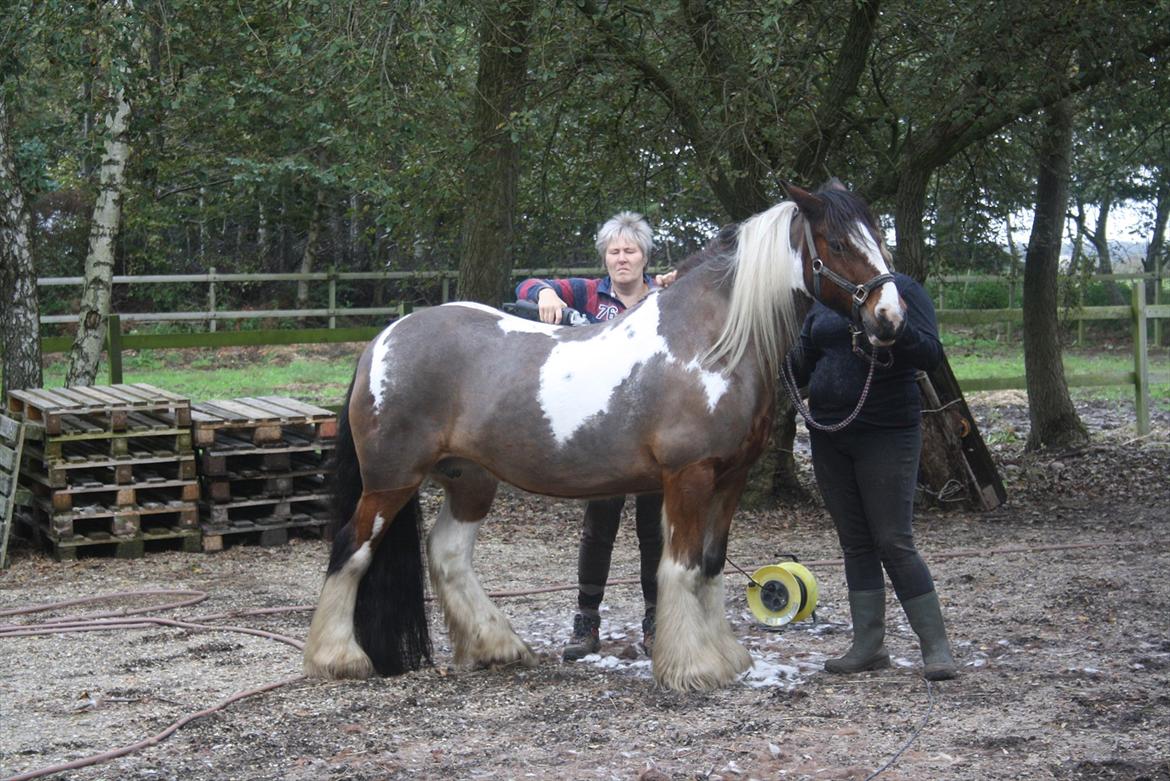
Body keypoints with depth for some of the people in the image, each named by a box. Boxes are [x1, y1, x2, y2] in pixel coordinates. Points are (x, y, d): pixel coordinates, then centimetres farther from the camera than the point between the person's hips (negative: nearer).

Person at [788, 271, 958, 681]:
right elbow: (800, 367, 16)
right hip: (829, 435, 6)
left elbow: (930, 355, -16)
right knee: (855, 543, 9)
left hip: (887, 434, -6)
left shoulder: (901, 289, -5)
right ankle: (868, 647, 15)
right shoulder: (825, 300, 13)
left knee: (894, 542, -8)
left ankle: (936, 648, -1)